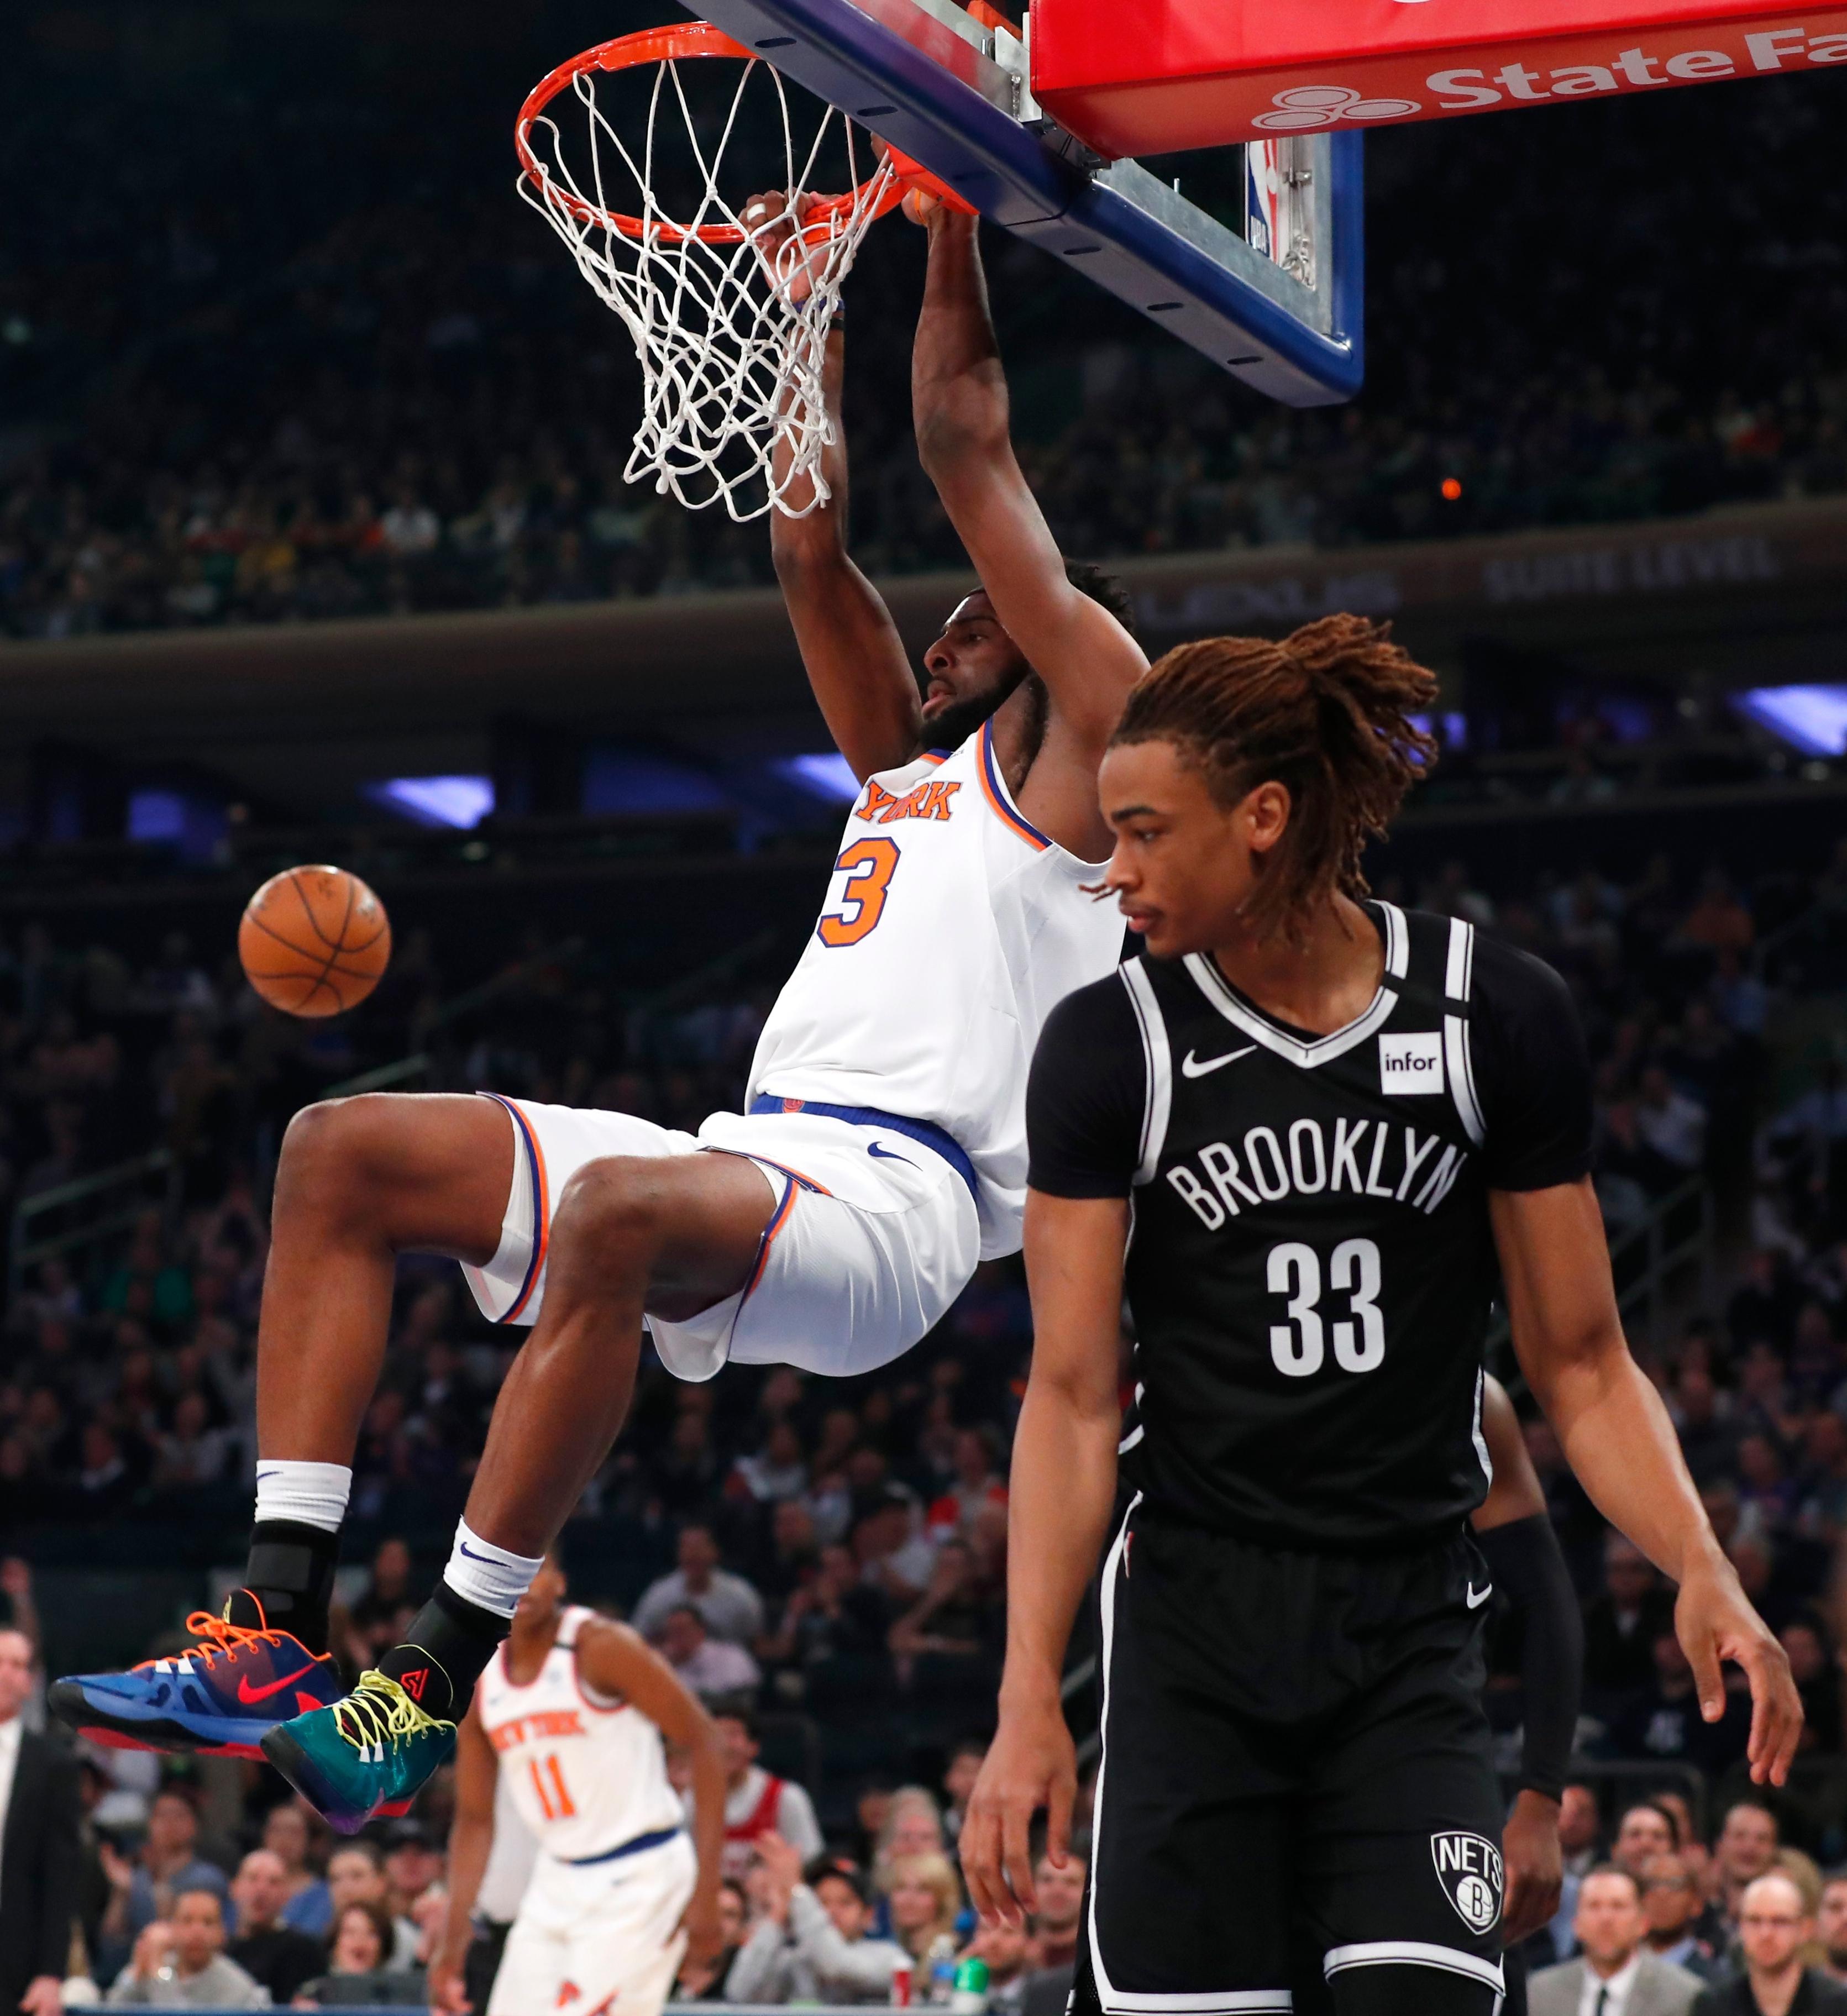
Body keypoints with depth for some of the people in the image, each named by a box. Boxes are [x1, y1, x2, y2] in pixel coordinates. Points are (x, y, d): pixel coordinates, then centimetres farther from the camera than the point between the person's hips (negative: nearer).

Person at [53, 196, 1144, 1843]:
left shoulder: (1067, 751, 8)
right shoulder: (906, 761, 30)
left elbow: (967, 446, 6)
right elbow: (809, 543, 32)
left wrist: (952, 209, 9)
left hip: (894, 1198, -9)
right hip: (761, 1166, 9)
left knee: (618, 1209, -40)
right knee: (342, 1150, -2)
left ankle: (439, 1678, -37)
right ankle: (283, 1624, -14)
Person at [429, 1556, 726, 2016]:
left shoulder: (601, 1647, -13)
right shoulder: (478, 1684, 5)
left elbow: (702, 1741, -13)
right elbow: (474, 1820, 13)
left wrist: (706, 1888, -17)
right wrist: (452, 1943, 6)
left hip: (639, 1876, -7)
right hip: (557, 1880, 7)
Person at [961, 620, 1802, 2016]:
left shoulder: (1498, 1017, -1)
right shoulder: (1112, 1046, -2)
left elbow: (1582, 1367, 4)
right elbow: (1073, 1395, -3)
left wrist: (1702, 1573, -13)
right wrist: (1028, 1699, -11)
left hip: (1414, 1630, 0)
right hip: (1193, 1624, 0)